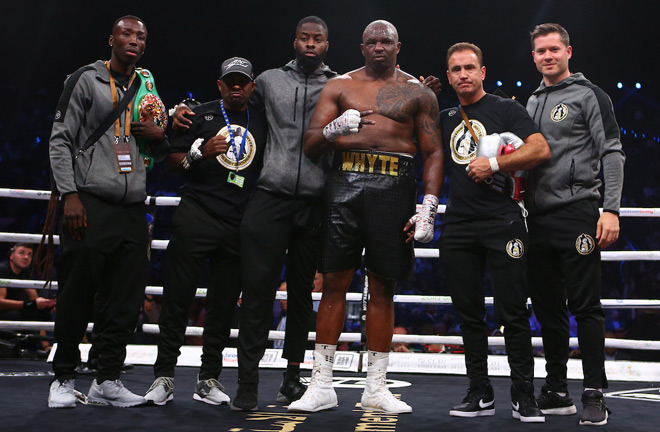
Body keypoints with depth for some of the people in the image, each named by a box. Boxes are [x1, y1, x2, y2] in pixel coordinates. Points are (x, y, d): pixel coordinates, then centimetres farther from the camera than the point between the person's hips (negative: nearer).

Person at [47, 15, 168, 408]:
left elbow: (163, 156, 26)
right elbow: (61, 140, -2)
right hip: (90, 204, -5)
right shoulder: (87, 80, 5)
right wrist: (70, 194, -12)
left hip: (133, 209, 5)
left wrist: (160, 136, 3)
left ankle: (108, 380, 11)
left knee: (125, 301, 3)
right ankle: (64, 378, 11)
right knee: (77, 296, -2)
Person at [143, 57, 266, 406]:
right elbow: (171, 162, 5)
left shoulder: (261, 123, 16)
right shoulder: (201, 115, 7)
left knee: (224, 304, 5)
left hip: (240, 224, 3)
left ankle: (209, 379, 14)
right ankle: (164, 376, 3)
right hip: (196, 216, -3)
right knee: (178, 295, -4)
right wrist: (200, 152, -12)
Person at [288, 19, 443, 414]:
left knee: (384, 288, 4)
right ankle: (322, 384, 5)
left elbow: (434, 152, 8)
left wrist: (429, 205, -5)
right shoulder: (340, 86, 13)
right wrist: (334, 128, -15)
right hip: (346, 182, 0)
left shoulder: (418, 93, 12)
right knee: (334, 282, -2)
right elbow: (310, 146, 7)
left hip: (394, 188, 0)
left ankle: (376, 388, 12)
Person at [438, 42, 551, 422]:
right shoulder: (445, 119, 18)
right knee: (470, 314, 7)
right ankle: (481, 394, 16)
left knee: (513, 312, -4)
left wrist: (494, 164, -14)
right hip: (458, 226, 5)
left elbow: (541, 150, -7)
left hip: (502, 222, -5)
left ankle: (524, 395, 5)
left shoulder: (506, 109, 3)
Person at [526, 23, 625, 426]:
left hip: (577, 213, -6)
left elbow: (612, 154, -7)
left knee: (586, 306, -6)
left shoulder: (588, 95, 0)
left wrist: (611, 209, -16)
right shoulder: (532, 103, 19)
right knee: (548, 308, 9)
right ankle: (557, 392, 18)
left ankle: (595, 394, 1)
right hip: (538, 218, 7)